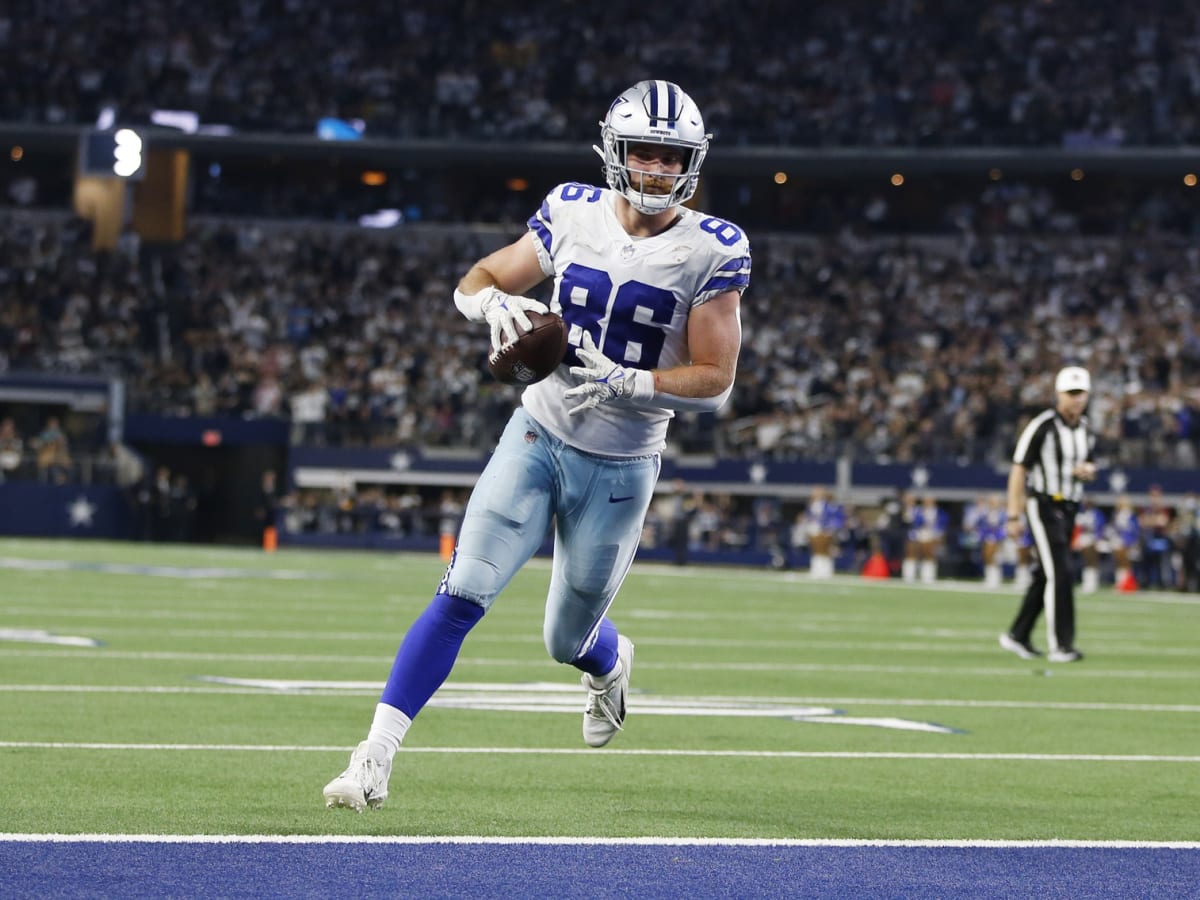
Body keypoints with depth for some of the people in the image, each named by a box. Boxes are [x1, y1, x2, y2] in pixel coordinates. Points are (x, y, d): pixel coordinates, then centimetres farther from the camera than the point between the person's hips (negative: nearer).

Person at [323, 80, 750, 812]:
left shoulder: (711, 251, -10)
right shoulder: (574, 215, -1)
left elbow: (714, 383, -9)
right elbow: (475, 282, 9)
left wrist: (625, 382, -24)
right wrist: (494, 303, -15)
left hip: (619, 470, -1)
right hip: (538, 440, 1)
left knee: (568, 641, 12)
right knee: (462, 596, -14)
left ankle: (611, 662, 51)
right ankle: (376, 759, -14)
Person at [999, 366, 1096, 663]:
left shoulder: (1085, 430, 9)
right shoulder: (1041, 427, -13)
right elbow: (1019, 470, -12)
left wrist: (1087, 470, -3)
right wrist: (1014, 516, -16)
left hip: (1068, 509, 8)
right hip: (1043, 506, -8)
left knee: (1046, 577, 12)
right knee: (1060, 574, -14)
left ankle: (1017, 636, 22)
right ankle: (1060, 645, -12)